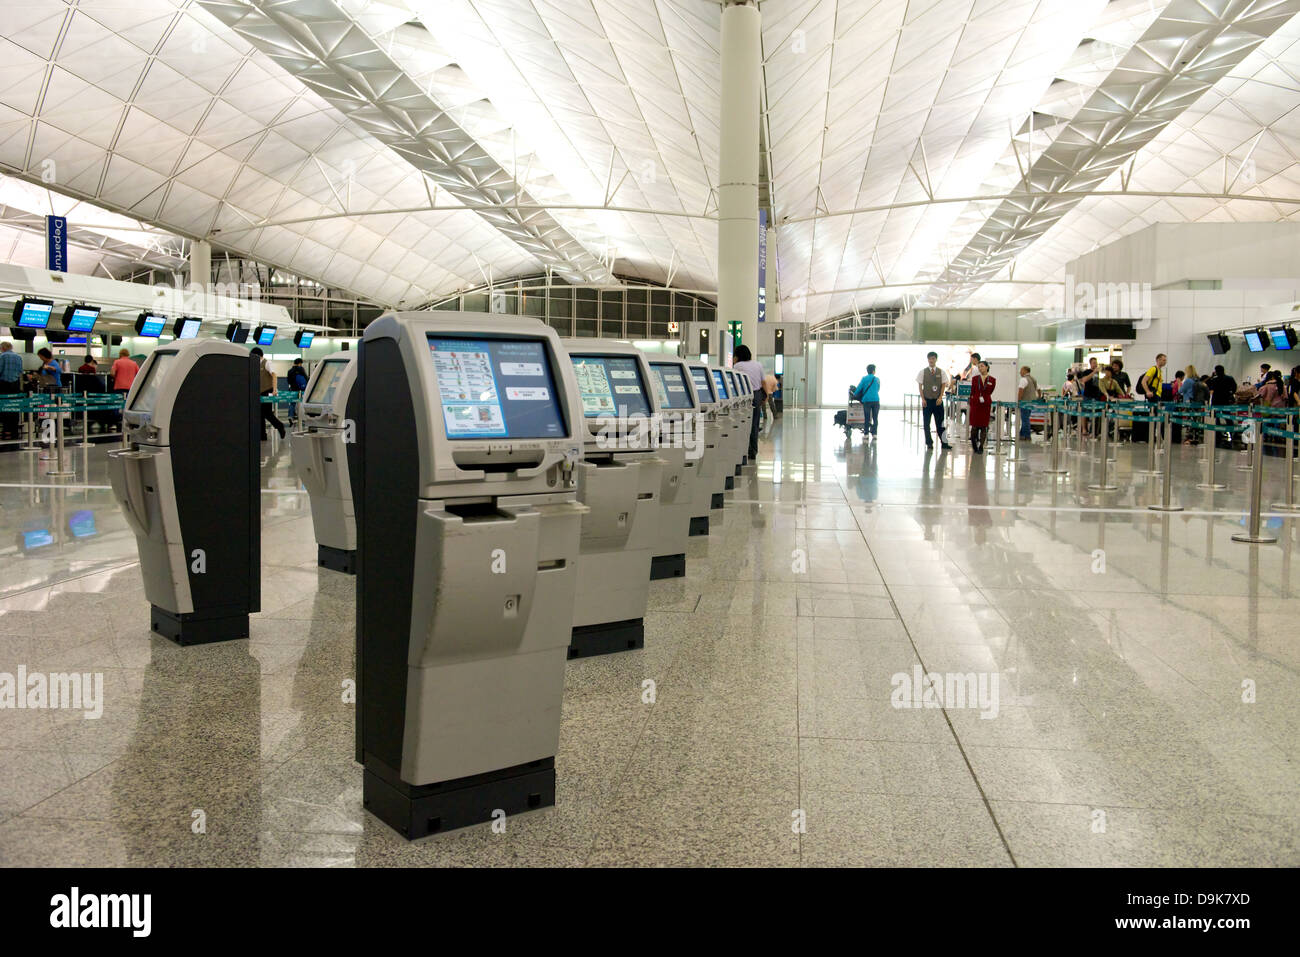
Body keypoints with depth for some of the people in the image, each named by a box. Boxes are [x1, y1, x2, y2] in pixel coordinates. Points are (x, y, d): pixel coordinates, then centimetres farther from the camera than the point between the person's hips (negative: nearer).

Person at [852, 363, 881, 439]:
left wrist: (854, 395, 14)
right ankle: (874, 434, 2)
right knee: (875, 418, 5)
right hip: (876, 400, 1)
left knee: (867, 418, 4)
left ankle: (866, 434, 3)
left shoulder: (864, 378, 2)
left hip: (867, 400, -1)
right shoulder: (877, 379, 9)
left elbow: (859, 388, -1)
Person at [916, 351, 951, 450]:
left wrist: (940, 398, -7)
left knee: (940, 423, 1)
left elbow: (943, 385, 4)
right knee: (926, 423, 2)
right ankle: (929, 443, 10)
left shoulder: (941, 372, 4)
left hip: (938, 400, 0)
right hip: (927, 400, 0)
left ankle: (944, 443, 4)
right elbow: (920, 386, 1)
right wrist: (923, 399, -7)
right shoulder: (922, 372, 2)